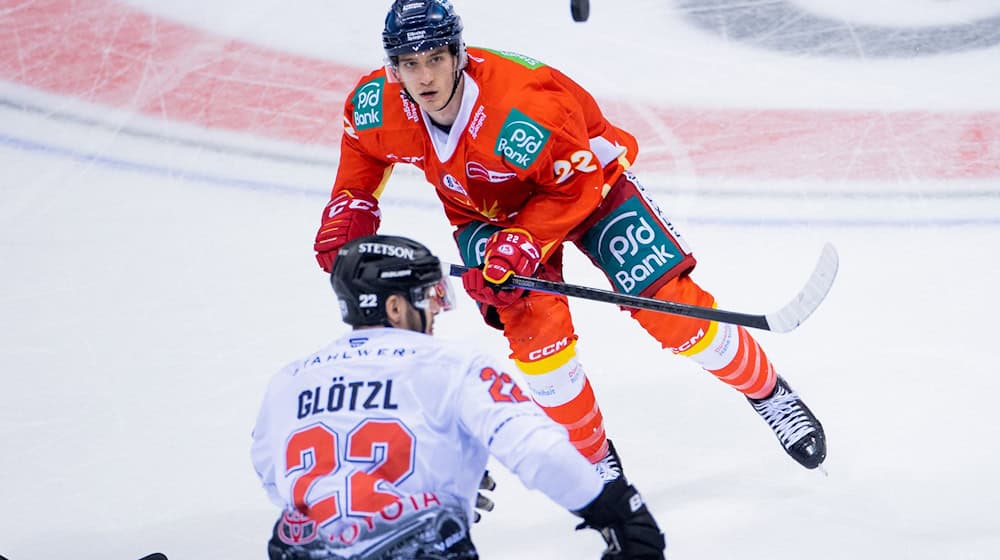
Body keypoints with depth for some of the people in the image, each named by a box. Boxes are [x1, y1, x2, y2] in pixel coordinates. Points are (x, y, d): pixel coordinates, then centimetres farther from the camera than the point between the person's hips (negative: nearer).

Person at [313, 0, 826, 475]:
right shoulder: (376, 107, -23)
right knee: (534, 326, -15)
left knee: (669, 304, -10)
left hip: (590, 182, -4)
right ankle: (597, 463, 3)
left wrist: (521, 244, -35)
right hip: (487, 211, 4)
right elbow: (364, 153, 2)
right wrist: (348, 211, -10)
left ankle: (769, 394, 13)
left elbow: (575, 188, -27)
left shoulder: (524, 107, -40)